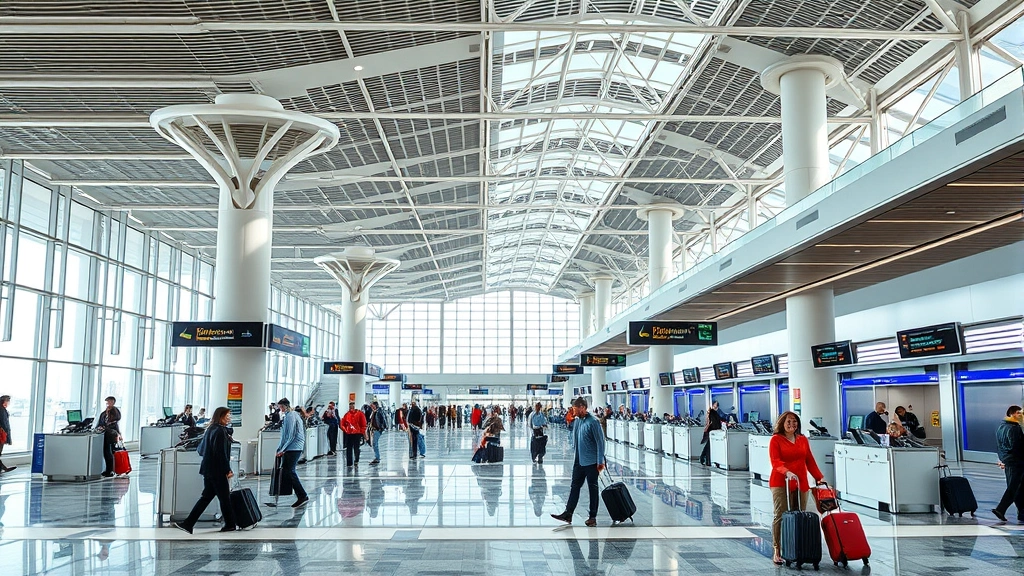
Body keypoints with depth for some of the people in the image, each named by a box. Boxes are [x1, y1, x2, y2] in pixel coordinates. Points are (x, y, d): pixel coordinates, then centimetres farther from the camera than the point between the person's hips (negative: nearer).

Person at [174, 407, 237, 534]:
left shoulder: (211, 429, 13)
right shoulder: (220, 431, -16)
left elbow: (201, 450, 19)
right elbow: (221, 453, -21)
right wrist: (228, 470, -17)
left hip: (208, 469, 9)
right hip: (217, 471, -9)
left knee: (206, 496, 12)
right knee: (224, 497, 3)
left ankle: (188, 524, 8)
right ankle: (230, 525, 14)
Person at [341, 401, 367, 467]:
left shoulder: (360, 413, -1)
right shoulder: (347, 414, 8)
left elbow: (363, 424, -2)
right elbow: (342, 423, 17)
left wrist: (362, 432, -5)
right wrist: (344, 430, 5)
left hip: (357, 434, -3)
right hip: (348, 434, 3)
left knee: (356, 448, -2)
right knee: (349, 449, 5)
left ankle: (356, 461, 12)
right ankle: (349, 462, 10)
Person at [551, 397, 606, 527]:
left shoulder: (593, 422, -14)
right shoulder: (576, 421, 8)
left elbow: (600, 442, -14)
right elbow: (572, 439, 22)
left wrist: (600, 461, -16)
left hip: (591, 462, -7)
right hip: (578, 461, 7)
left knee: (593, 488, 4)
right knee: (574, 487, 8)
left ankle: (593, 517, 12)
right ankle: (568, 514, 12)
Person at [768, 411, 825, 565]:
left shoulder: (803, 440, 14)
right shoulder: (775, 440, -1)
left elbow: (810, 460, 15)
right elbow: (775, 462, -11)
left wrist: (819, 477, 6)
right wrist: (787, 472, -27)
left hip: (801, 483, 5)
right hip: (780, 483, -4)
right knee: (780, 516, -7)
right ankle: (777, 551, -3)